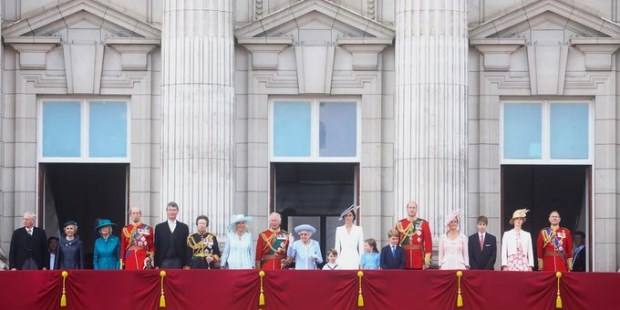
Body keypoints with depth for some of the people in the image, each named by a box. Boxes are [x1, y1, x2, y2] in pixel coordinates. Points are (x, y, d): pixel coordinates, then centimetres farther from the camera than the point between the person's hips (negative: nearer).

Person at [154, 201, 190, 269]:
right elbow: (156, 247, 7)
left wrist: (187, 264, -1)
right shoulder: (159, 227, 8)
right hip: (164, 262, 0)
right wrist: (156, 265, 0)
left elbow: (187, 246, 7)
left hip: (178, 263, 0)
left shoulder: (184, 227, 8)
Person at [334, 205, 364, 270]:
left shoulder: (359, 229, 4)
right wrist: (336, 262, 3)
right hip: (343, 259, 1)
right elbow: (337, 247, 10)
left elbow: (361, 248, 5)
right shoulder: (339, 230, 9)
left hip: (354, 260, -1)